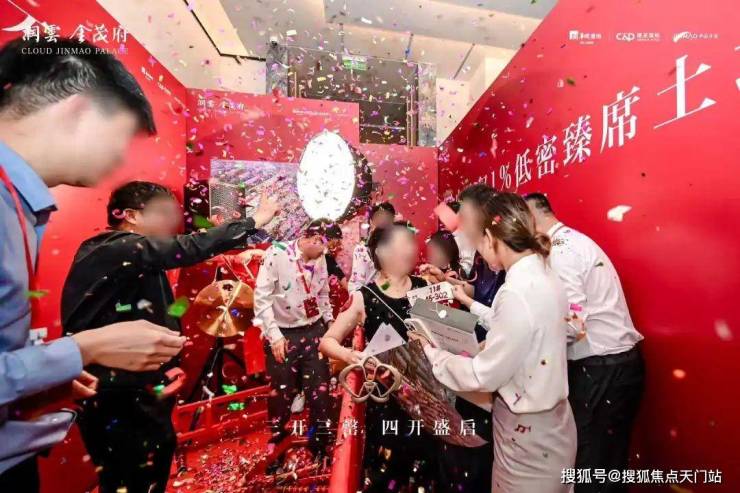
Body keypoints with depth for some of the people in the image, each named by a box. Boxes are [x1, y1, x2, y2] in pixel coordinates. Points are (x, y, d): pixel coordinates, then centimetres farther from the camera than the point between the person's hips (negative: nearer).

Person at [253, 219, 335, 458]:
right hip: (284, 335, -4)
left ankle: (320, 443, 35)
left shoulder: (321, 258, 1)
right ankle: (276, 438, 41)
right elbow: (262, 298, -15)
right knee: (282, 391, 12)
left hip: (314, 331, 4)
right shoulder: (276, 254, -16)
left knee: (320, 390, 11)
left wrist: (330, 322, 8)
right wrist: (274, 335, -17)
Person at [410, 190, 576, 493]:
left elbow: (483, 377, -25)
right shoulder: (542, 276, -4)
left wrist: (430, 351, -12)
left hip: (528, 431, -8)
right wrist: (471, 304, 15)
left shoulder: (518, 293, -32)